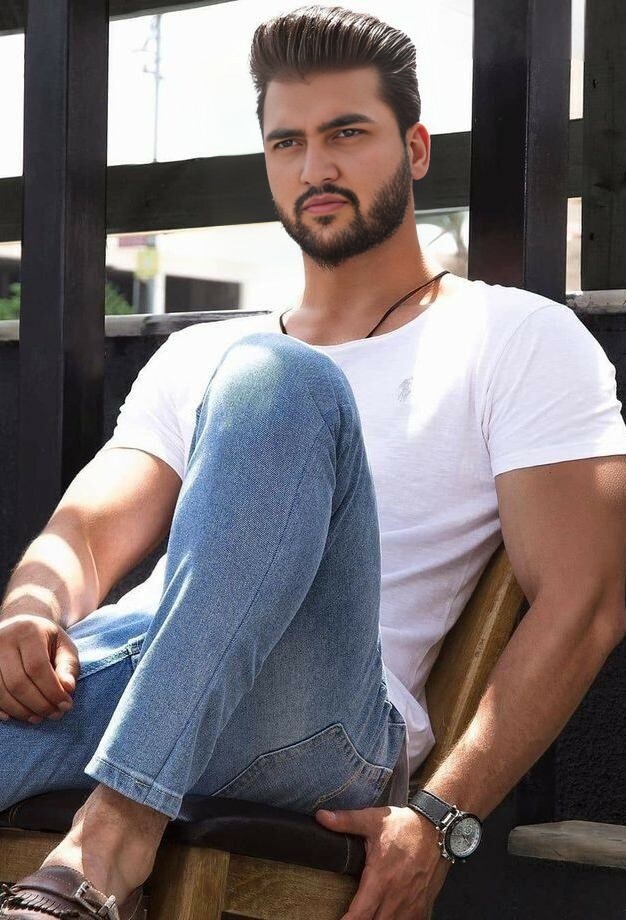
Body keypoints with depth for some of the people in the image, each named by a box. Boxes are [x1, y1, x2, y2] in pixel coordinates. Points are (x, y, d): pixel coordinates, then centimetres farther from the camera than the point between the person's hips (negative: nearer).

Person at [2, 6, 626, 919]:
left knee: (272, 380, -31)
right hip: (118, 677, 3)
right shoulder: (197, 357, 27)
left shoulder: (520, 339, 13)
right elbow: (84, 535, 16)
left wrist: (438, 820, -13)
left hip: (325, 724, -3)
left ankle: (105, 845, -36)